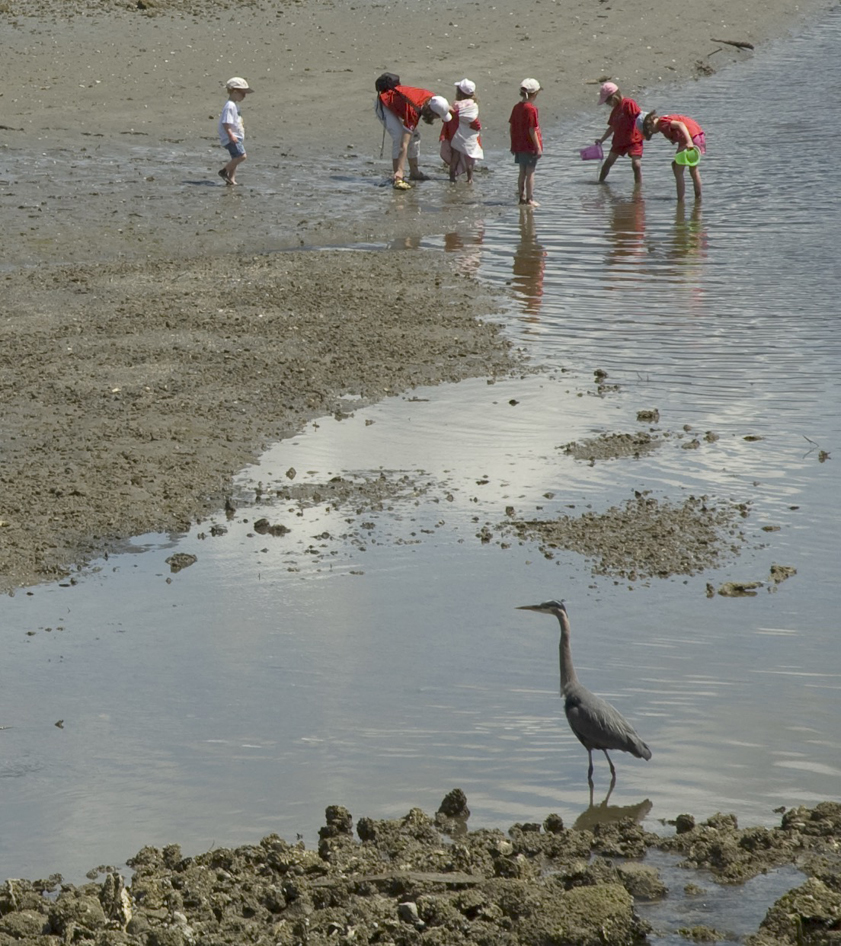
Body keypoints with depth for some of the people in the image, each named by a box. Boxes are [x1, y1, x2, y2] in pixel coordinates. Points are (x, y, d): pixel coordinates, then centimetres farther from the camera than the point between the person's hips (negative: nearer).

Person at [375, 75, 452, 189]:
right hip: (383, 106, -9)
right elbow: (404, 144, -43)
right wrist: (400, 171, -45)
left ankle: (414, 172, 24)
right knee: (399, 137, -24)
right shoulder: (413, 112, -41)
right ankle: (397, 176, -24)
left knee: (415, 136, 10)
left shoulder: (432, 98, -22)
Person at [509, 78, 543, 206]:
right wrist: (538, 147, -14)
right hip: (530, 146, -7)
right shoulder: (531, 109, -16)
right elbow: (532, 130, -18)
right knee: (530, 173, 0)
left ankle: (522, 197, 19)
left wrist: (513, 145, 17)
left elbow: (512, 127, 9)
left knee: (522, 172, 14)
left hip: (519, 146, 7)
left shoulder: (516, 107, 5)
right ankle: (529, 199, 2)